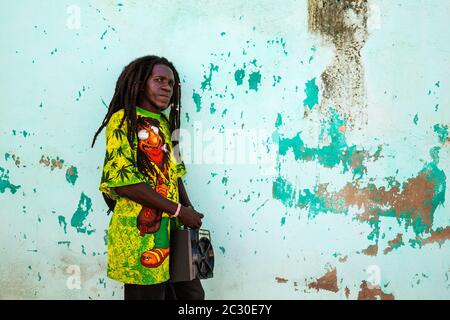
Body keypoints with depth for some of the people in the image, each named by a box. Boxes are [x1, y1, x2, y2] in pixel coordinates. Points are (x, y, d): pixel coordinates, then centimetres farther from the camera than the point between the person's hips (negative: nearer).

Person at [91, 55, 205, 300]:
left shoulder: (164, 124, 17)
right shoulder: (123, 120, -7)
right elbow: (122, 181, -17)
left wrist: (190, 213, 3)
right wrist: (178, 210, -15)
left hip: (172, 229, 8)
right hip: (141, 231, -8)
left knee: (192, 293, 13)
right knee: (148, 294, 2)